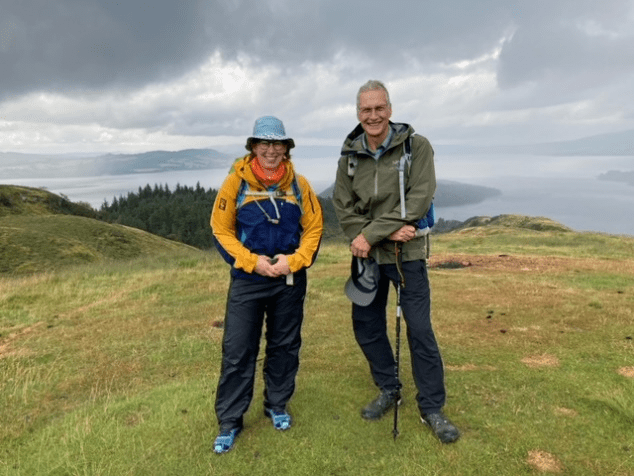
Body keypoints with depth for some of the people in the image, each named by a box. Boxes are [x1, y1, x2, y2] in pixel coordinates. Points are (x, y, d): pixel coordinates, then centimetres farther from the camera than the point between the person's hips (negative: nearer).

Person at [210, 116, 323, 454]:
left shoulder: (298, 184, -1)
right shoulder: (236, 182, -7)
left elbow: (314, 228, 2)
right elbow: (221, 229, -4)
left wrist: (294, 261, -13)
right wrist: (252, 261, -14)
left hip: (290, 281, 2)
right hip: (247, 280, -2)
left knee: (285, 346, 14)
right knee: (237, 350, 1)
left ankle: (277, 405, 34)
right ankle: (229, 420, 18)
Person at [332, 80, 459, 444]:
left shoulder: (417, 146, -9)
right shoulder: (349, 156, 1)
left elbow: (418, 200, -18)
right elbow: (344, 208, -4)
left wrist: (371, 234, -20)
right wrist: (389, 232, -18)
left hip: (407, 254, -4)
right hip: (367, 255, 4)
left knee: (420, 330, 1)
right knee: (366, 326, 12)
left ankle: (432, 407, 20)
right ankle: (389, 391, 35)